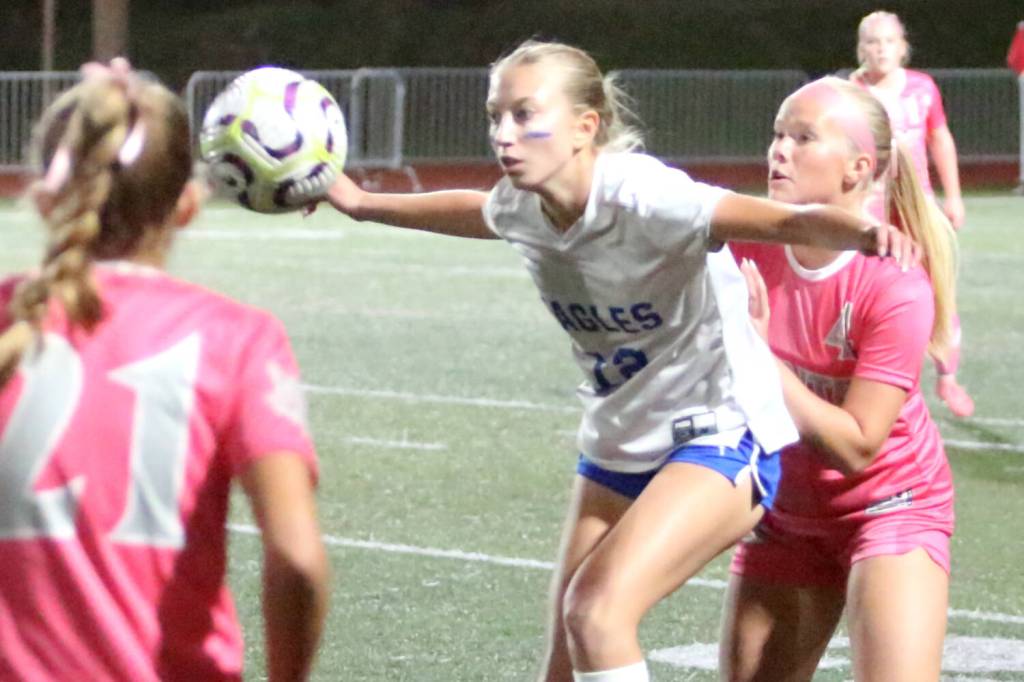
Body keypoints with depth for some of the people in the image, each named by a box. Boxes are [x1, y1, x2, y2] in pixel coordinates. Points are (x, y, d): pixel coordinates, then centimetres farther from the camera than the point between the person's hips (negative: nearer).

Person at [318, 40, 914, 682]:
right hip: (619, 446, 8)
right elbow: (469, 209, 23)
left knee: (597, 608, -25)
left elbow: (784, 220, -42)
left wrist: (862, 231, -62)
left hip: (720, 437, -8)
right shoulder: (521, 206, -4)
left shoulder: (639, 196, -27)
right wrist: (365, 204, 33)